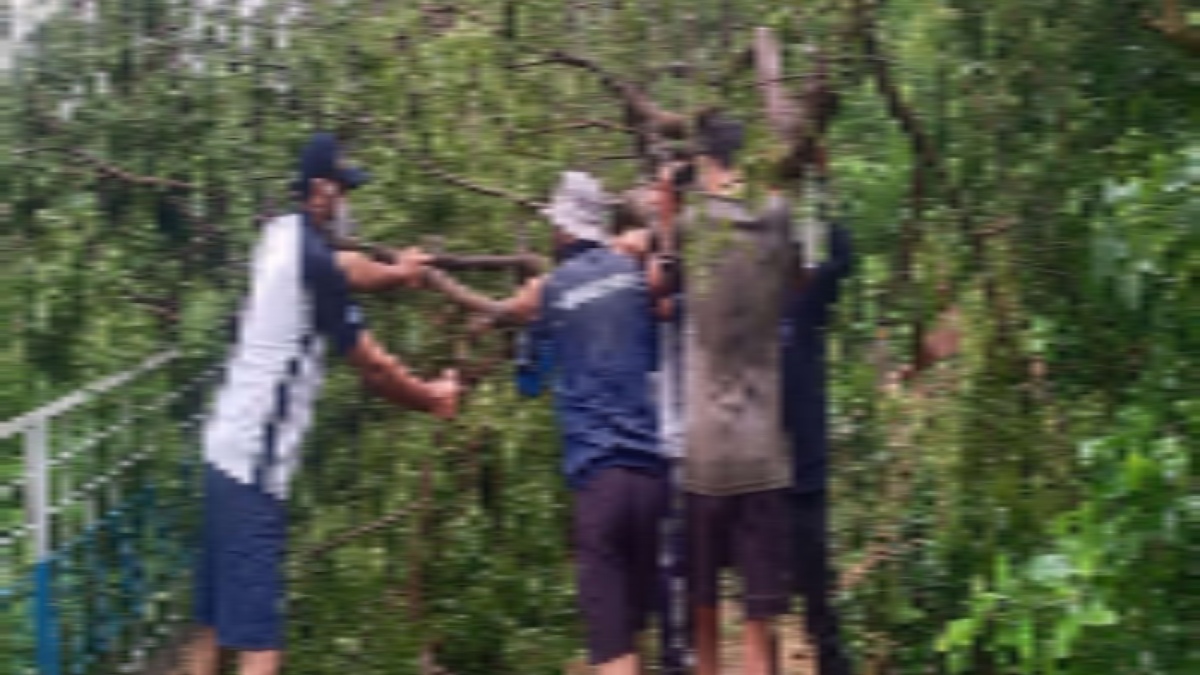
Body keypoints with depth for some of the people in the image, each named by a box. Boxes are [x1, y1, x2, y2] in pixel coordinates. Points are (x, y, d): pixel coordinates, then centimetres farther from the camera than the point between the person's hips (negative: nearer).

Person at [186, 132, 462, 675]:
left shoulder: (282, 236, 9)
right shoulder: (313, 259, -15)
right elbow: (372, 367, -8)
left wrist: (395, 273, 47)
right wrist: (432, 398, 8)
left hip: (226, 451, 10)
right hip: (255, 466, -10)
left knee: (215, 623, 17)